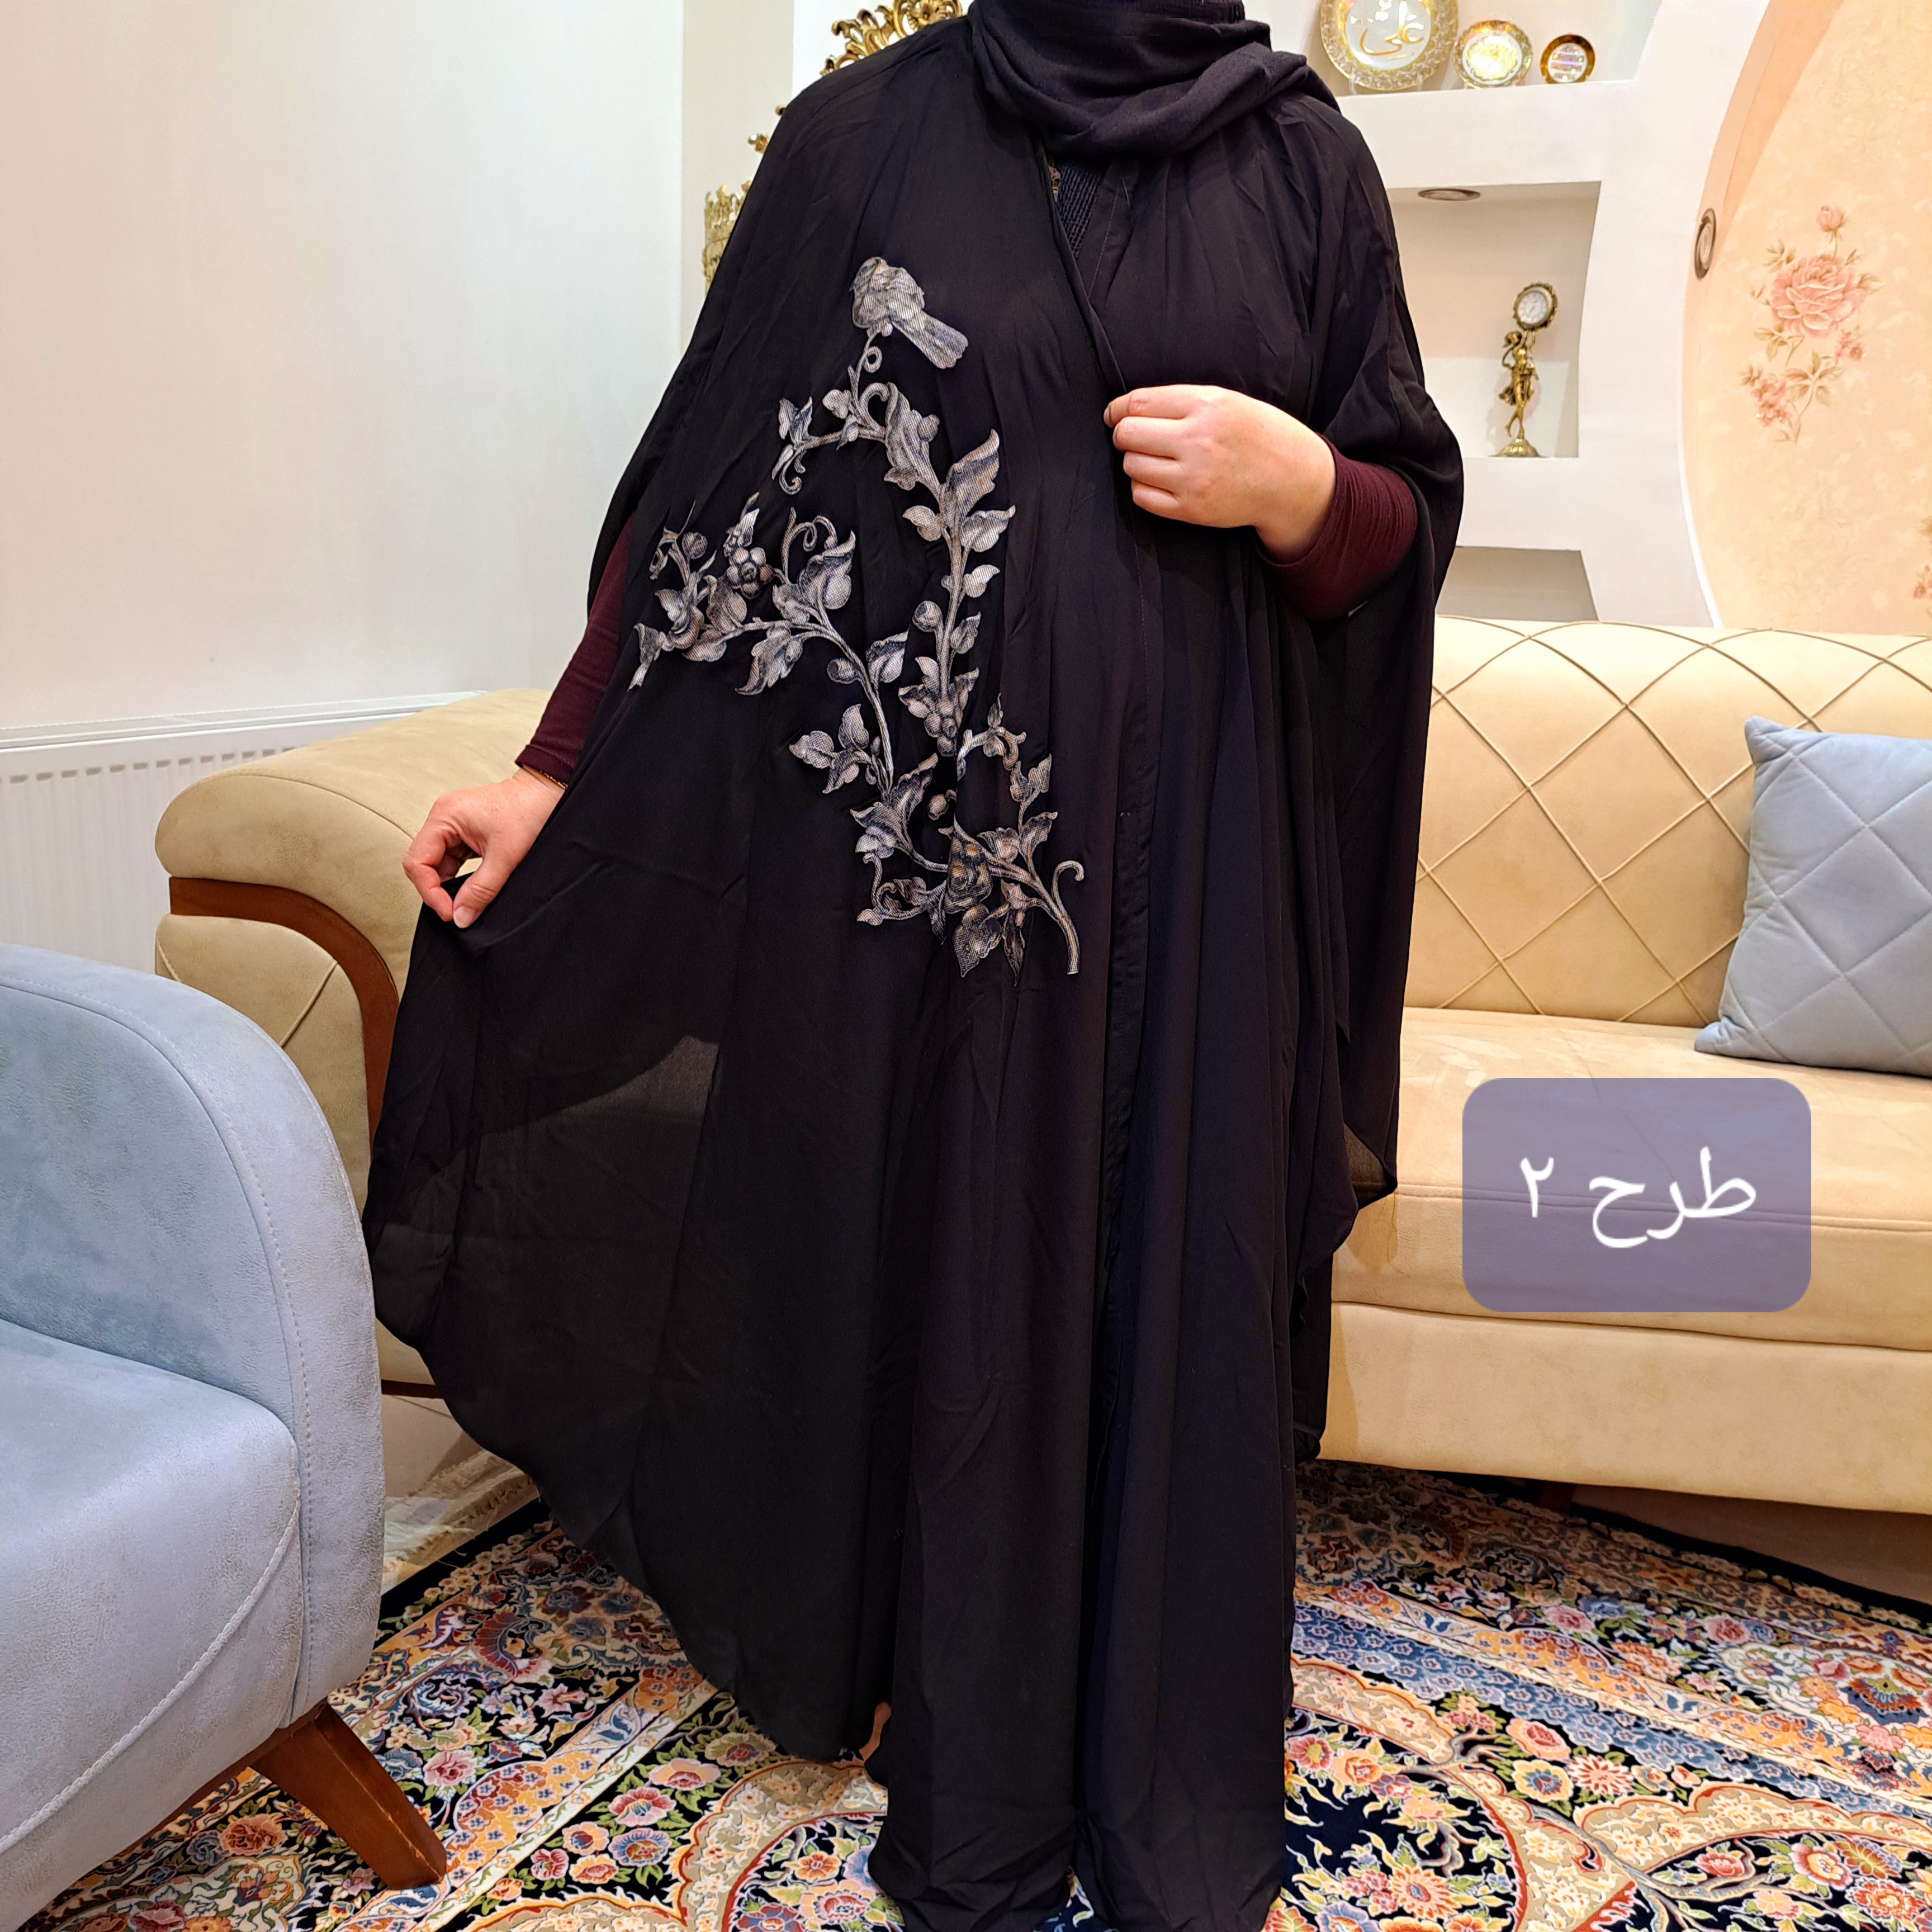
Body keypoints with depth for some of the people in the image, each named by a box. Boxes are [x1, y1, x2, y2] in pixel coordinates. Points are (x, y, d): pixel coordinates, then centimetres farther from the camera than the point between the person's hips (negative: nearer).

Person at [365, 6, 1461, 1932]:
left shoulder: (1304, 160, 8)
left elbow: (1412, 507, 10)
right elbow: (707, 480, 4)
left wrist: (1303, 488, -13)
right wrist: (559, 771, 0)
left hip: (1199, 849, 2)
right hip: (930, 830, -1)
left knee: (1183, 1293, 8)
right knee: (950, 1281, 7)